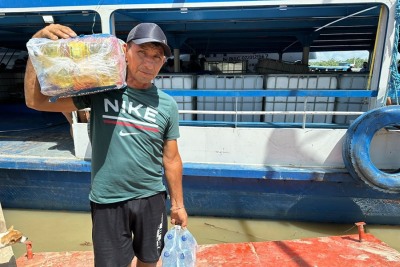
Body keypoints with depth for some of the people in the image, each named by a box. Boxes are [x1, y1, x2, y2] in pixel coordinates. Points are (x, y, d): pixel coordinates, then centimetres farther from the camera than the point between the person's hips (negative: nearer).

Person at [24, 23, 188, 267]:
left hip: (151, 199, 2)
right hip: (107, 201, -1)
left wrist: (178, 204, 7)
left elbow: (171, 159, 2)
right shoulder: (100, 89, -8)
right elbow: (36, 101, -9)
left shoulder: (167, 105, -3)